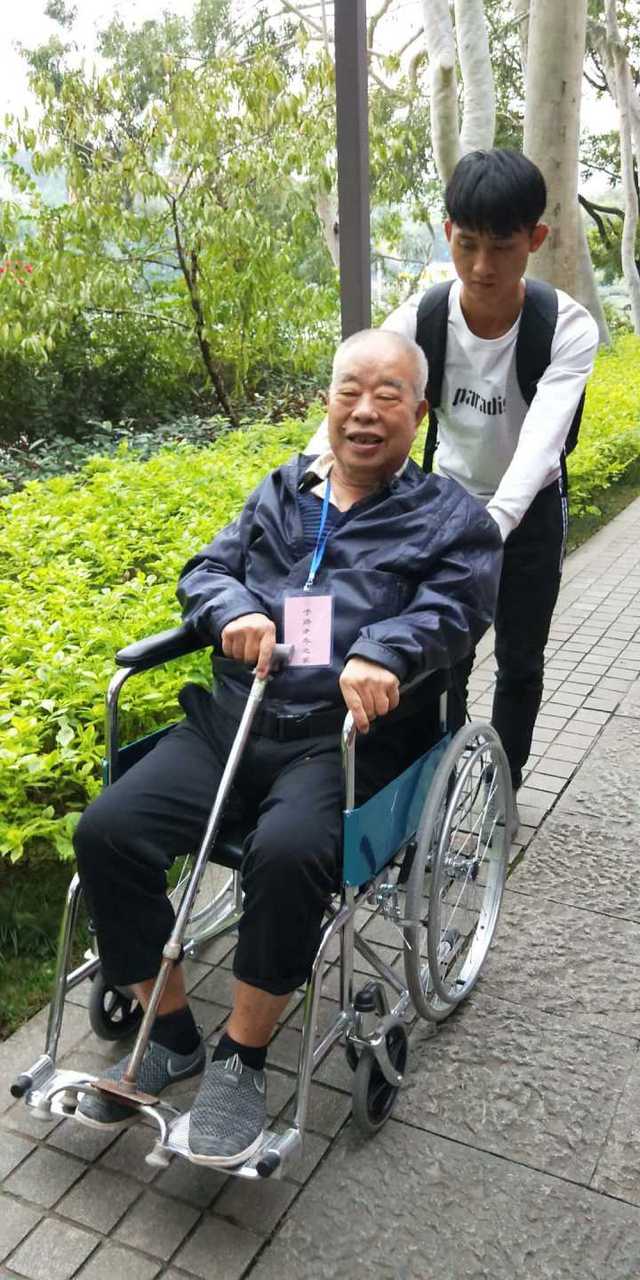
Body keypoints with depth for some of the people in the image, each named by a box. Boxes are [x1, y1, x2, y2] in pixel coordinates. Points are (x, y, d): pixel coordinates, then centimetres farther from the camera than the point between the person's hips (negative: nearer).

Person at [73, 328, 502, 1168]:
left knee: (288, 853, -36)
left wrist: (384, 652, -27)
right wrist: (234, 610, -7)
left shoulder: (449, 516, 10)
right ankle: (171, 1034, 5)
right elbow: (205, 569, 17)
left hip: (347, 737, -4)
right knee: (106, 831, -16)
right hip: (232, 718, 5)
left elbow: (456, 605, -6)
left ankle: (242, 1056, -9)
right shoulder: (281, 492, 21)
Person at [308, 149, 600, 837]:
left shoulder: (568, 329, -26)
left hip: (527, 511, -1)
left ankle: (505, 788, 33)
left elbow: (540, 441, -41)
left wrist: (492, 524, -59)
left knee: (520, 662, 11)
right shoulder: (421, 319, -21)